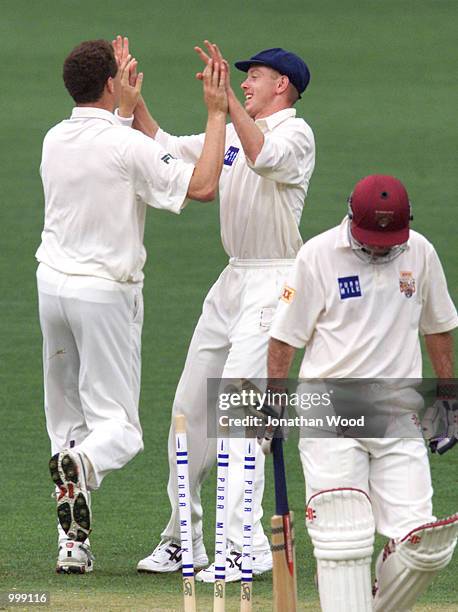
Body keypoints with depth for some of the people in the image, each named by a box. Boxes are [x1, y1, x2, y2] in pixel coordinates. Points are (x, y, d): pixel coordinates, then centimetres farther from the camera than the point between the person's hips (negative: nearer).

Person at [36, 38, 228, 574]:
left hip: (53, 287, 6)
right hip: (105, 292, -6)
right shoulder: (127, 145, -15)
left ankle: (72, 544, 6)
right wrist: (216, 113, -9)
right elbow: (202, 186, -16)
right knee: (118, 427, -3)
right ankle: (82, 464, -37)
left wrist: (126, 107, 32)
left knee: (66, 421, 12)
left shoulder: (55, 141, 5)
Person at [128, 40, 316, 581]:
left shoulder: (296, 134, -9)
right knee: (190, 406, 9)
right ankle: (182, 539, 17)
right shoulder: (233, 133, 16)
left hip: (274, 282, -9)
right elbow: (164, 148, 16)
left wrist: (226, 98, -36)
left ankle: (247, 547, -20)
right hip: (232, 281, 9)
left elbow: (265, 158, -31)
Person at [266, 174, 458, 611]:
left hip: (399, 418, 3)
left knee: (421, 543, -7)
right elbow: (285, 337, 0)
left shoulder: (419, 253, 7)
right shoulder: (318, 255, -5)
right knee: (343, 541, -9)